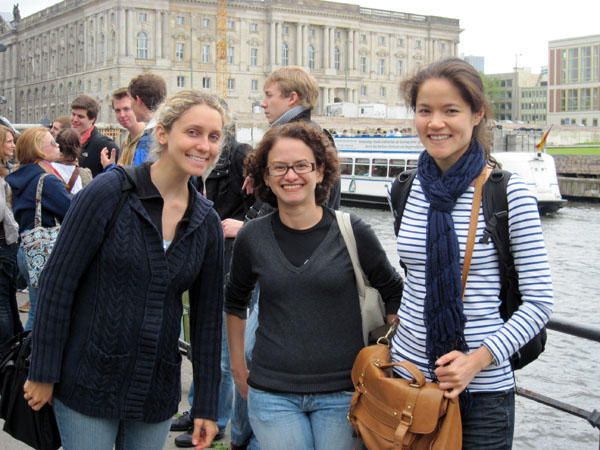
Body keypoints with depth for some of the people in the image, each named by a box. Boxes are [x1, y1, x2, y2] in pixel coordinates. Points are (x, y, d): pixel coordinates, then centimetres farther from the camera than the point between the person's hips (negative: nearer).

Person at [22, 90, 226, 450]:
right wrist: (43, 373, -10)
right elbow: (58, 282, -10)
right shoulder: (110, 192, -12)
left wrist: (207, 406, 7)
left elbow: (208, 315, 7)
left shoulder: (207, 221, 2)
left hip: (158, 391, 4)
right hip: (89, 386, -4)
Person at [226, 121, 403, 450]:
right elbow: (235, 301, 17)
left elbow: (395, 293, 7)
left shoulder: (351, 232, -5)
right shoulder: (252, 237, 0)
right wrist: (238, 366, 17)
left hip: (341, 393, -1)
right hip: (272, 395, 1)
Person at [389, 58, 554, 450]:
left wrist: (478, 359, -17)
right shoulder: (408, 188, 3)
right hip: (408, 371, 4)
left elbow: (540, 302, -9)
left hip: (482, 388, -4)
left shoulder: (508, 191, -10)